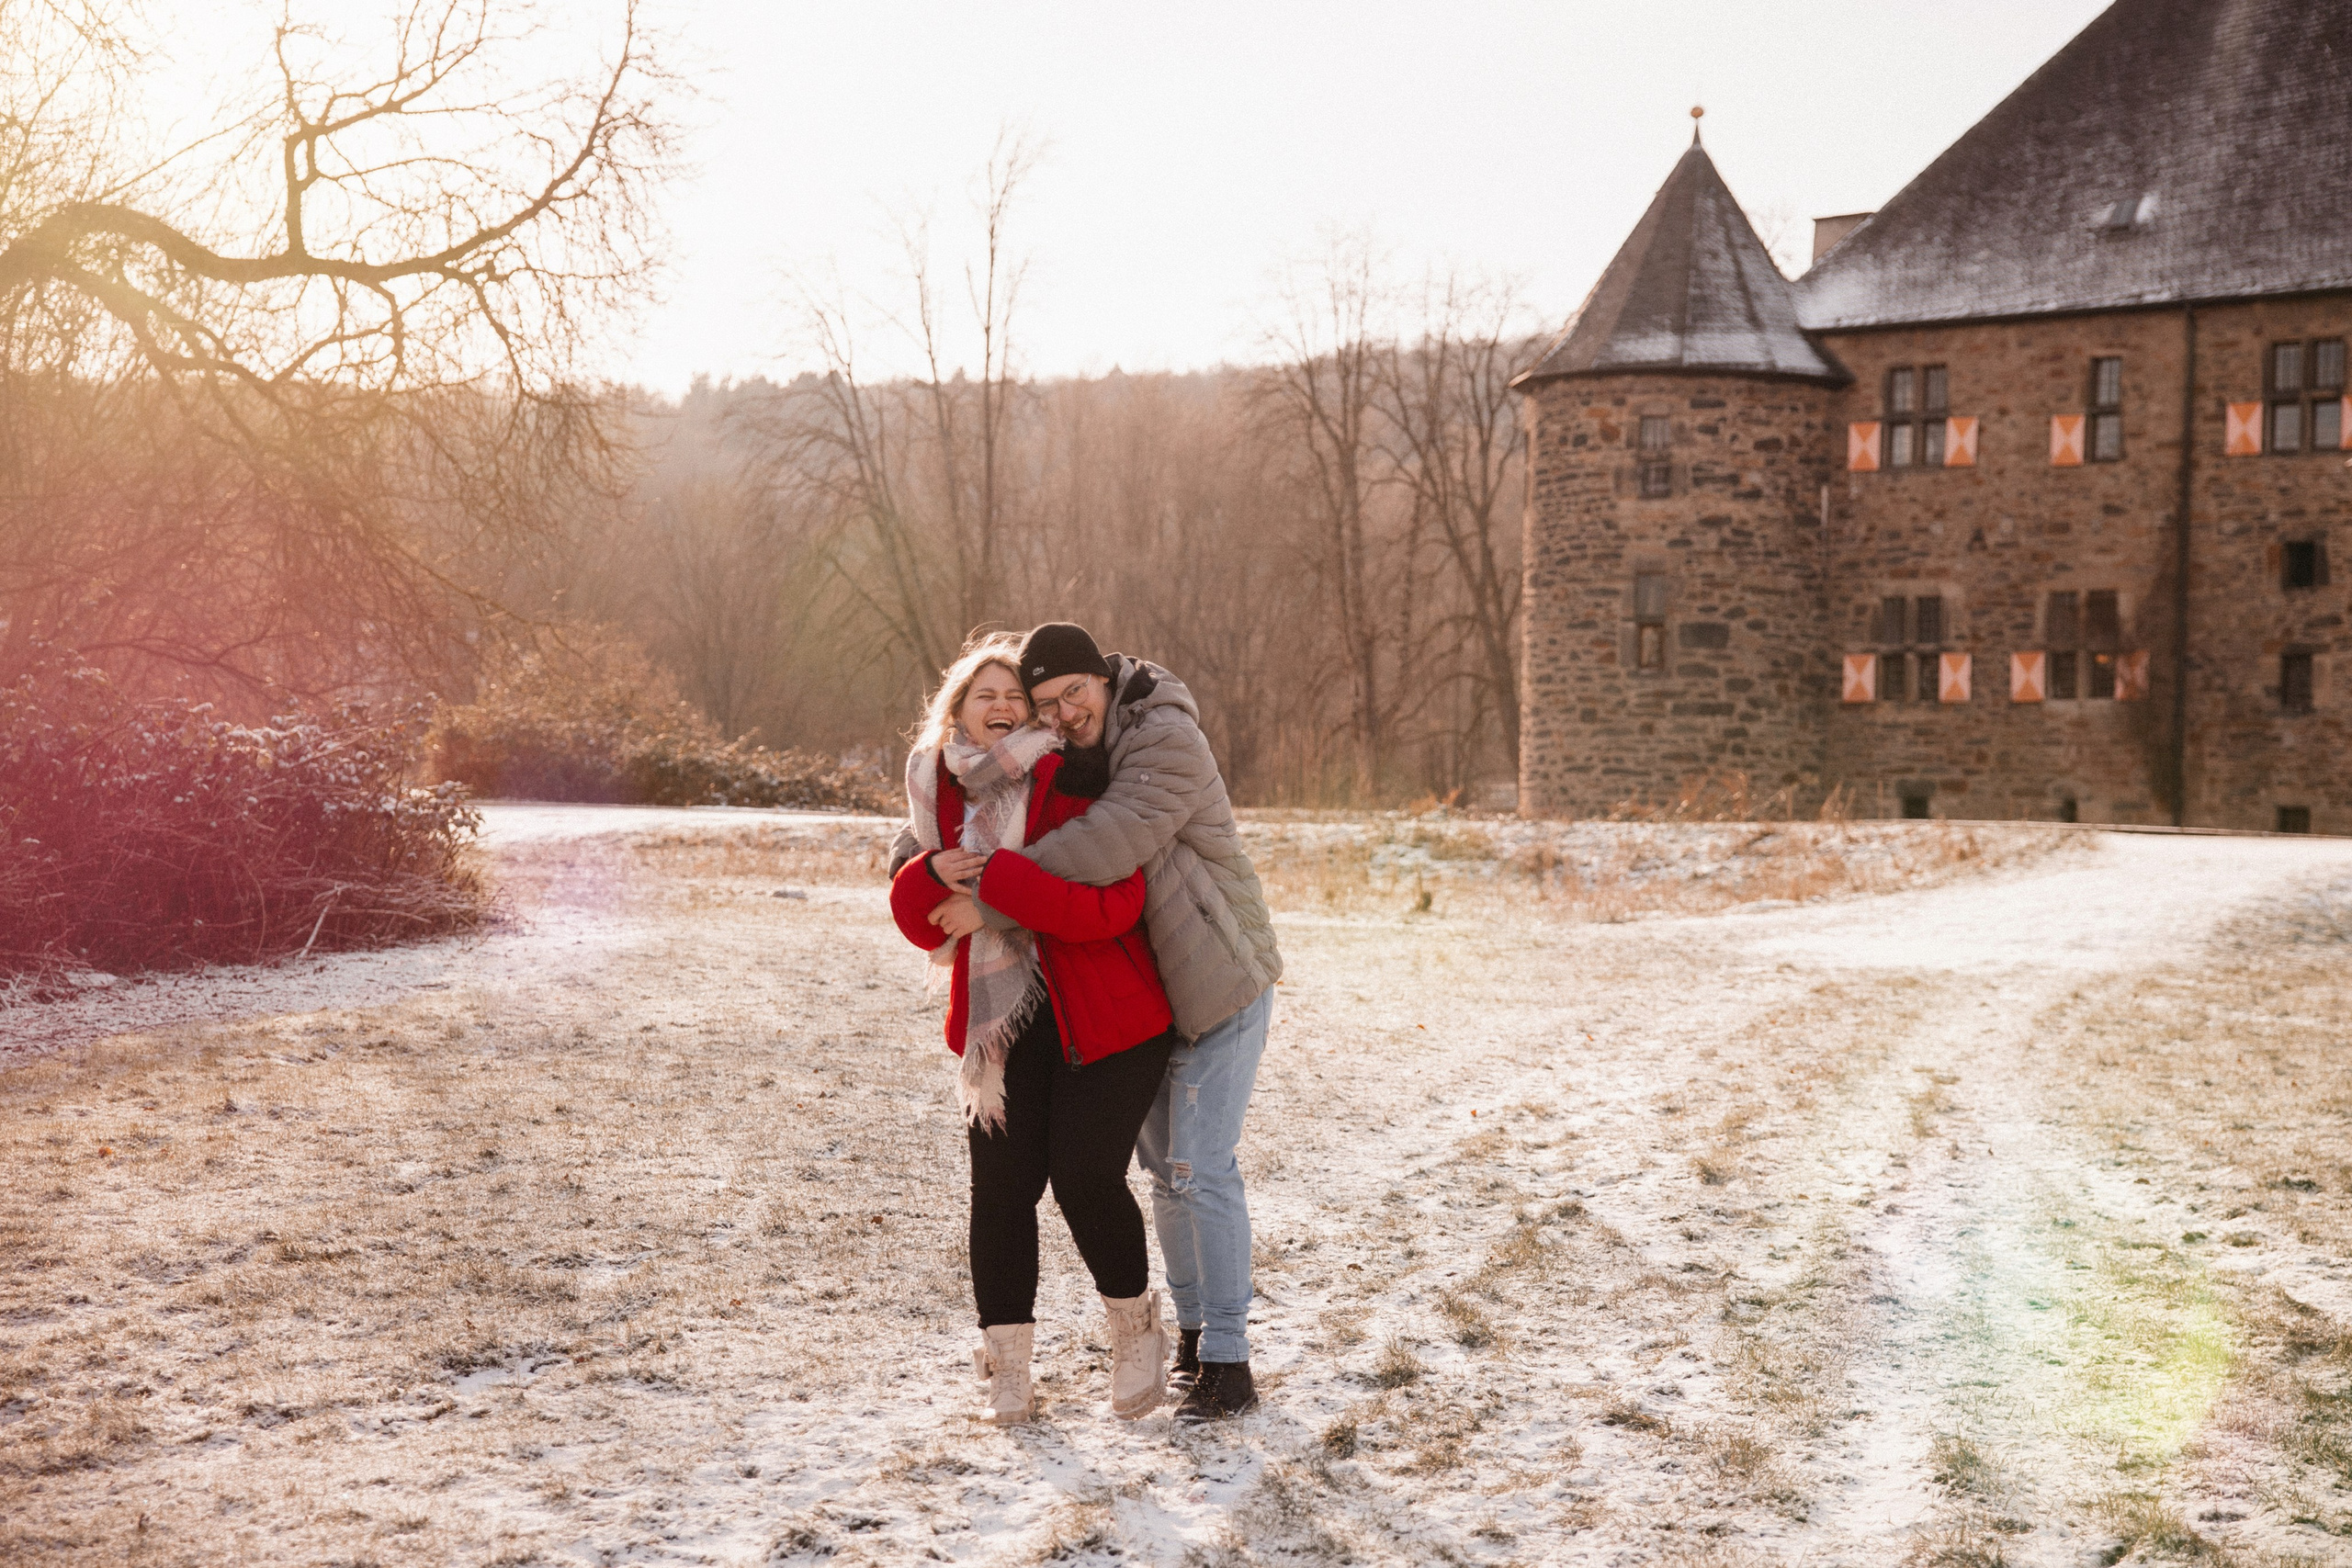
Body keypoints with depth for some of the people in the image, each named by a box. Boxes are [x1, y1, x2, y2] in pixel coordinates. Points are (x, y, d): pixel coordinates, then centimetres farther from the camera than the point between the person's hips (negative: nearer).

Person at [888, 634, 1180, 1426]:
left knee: (1085, 1176, -12)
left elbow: (1111, 905, -25)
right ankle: (1006, 1363, 11)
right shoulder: (945, 798, 7)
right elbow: (921, 922, 9)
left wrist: (994, 883, -28)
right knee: (1001, 1183, -2)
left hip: (1101, 1021, -5)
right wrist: (931, 876, -14)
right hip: (1001, 1022, 5)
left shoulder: (1068, 789, -11)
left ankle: (1136, 1328, 14)